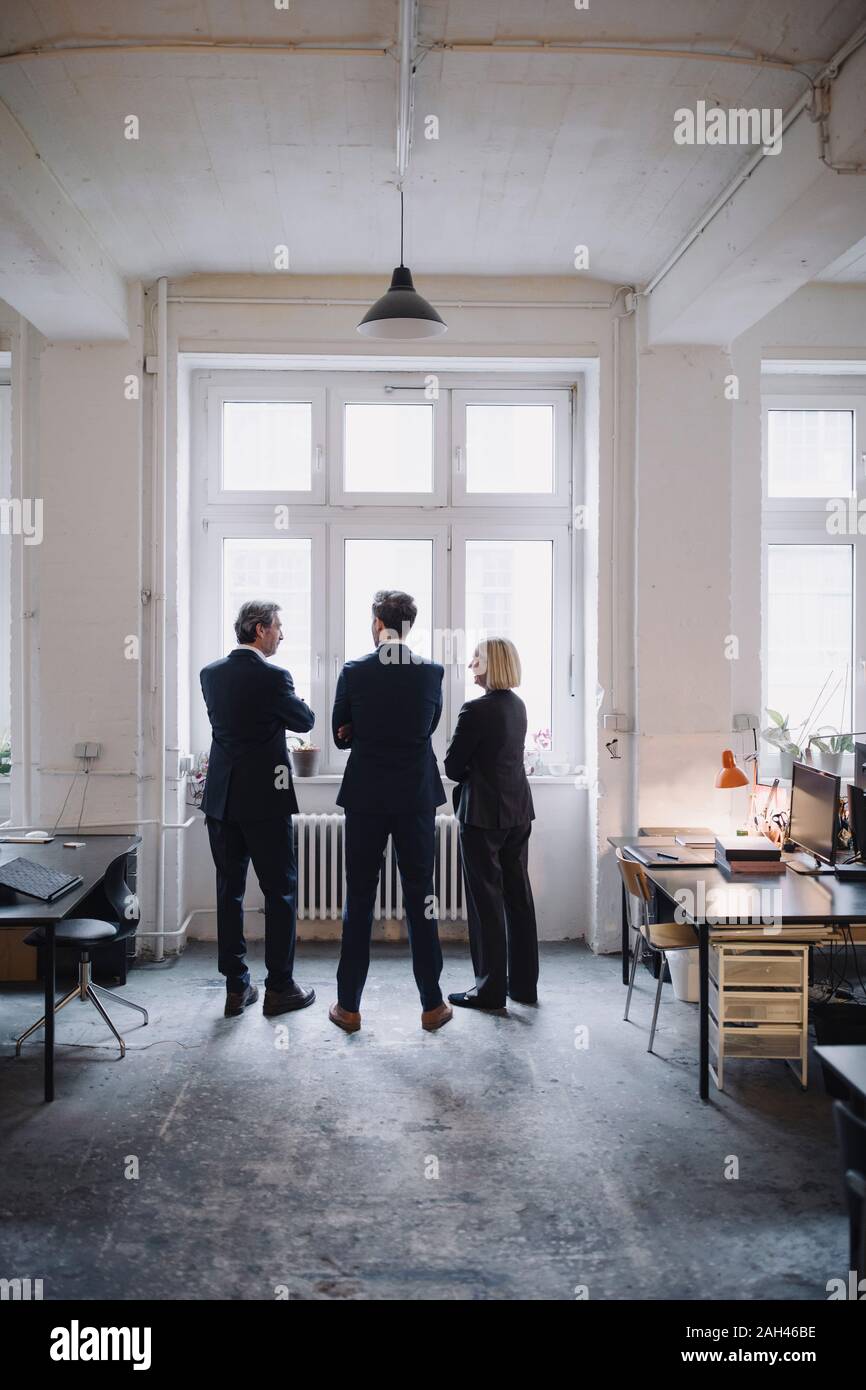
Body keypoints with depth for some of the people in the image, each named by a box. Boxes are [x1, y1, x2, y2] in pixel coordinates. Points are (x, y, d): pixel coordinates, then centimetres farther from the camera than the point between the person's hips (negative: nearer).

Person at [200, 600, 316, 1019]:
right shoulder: (273, 677, -14)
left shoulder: (210, 673, 5)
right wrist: (297, 703, 20)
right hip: (264, 797, -6)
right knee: (280, 891, 6)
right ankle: (279, 987, 11)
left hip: (221, 797, 6)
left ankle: (236, 987, 16)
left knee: (229, 892, 10)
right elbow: (305, 722, -1)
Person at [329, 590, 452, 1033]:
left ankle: (348, 1006, 15)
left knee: (359, 900, 8)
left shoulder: (354, 672, -5)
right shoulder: (432, 672, -2)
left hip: (366, 797, -1)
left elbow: (341, 735, 4)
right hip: (417, 797, 1)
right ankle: (432, 1004, 15)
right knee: (420, 898, 8)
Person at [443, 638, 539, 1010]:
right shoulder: (518, 706, 8)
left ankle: (491, 989, 8)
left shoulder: (476, 710, -17)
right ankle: (523, 984, 21)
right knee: (518, 896, 12)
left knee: (486, 900, 0)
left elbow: (453, 766, -11)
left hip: (484, 812, -8)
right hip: (518, 810, 8)